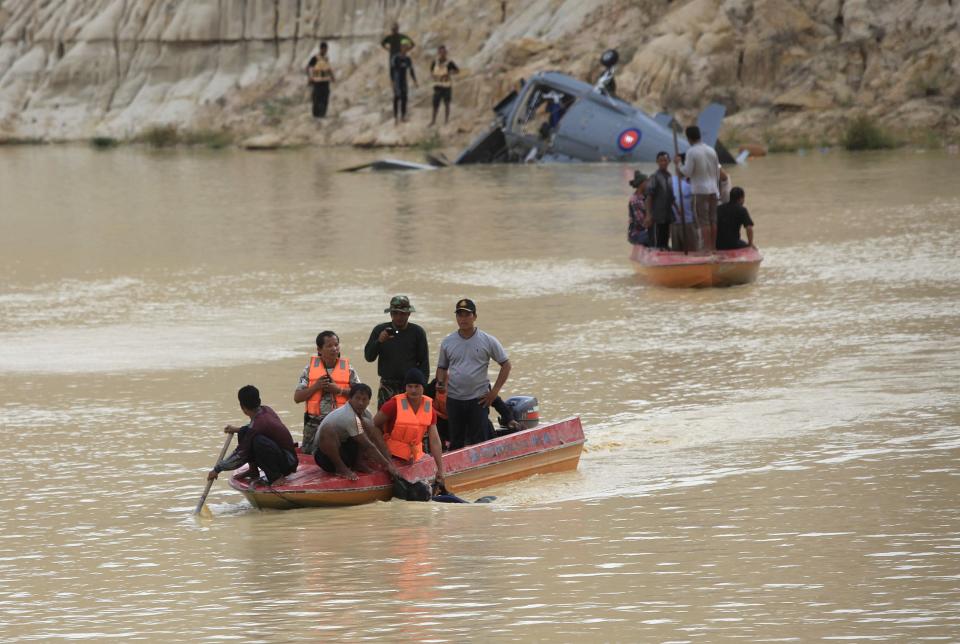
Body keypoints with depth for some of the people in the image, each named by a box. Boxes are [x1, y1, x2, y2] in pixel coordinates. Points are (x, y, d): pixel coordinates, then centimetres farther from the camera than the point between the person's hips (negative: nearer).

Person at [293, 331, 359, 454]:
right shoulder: (310, 368, 2)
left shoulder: (347, 369, 1)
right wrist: (315, 387, -14)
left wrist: (339, 390, -16)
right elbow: (297, 397, 0)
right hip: (314, 423, 0)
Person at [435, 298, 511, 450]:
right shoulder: (447, 342, 7)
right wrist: (440, 383, -4)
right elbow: (442, 367, 18)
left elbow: (506, 365, 3)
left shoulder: (488, 341, -2)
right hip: (454, 399, 3)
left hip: (478, 399, -3)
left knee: (477, 442, -3)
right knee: (456, 442, 7)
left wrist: (494, 392, -3)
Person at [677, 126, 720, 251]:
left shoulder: (692, 152, -11)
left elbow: (687, 172, -14)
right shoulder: (711, 151, 7)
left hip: (700, 190, -6)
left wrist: (679, 163, 3)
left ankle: (707, 246, -4)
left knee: (703, 221, -3)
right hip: (712, 189, 6)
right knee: (713, 219, 8)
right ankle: (713, 245, 10)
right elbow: (717, 171, 12)